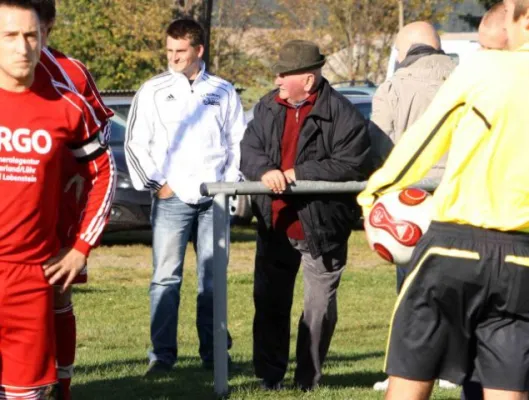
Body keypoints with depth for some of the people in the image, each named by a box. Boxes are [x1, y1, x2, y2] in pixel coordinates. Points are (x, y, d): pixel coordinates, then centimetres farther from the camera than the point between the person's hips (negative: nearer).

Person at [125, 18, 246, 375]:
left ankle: (214, 352, 11)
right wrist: (156, 184, -3)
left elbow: (239, 142, 14)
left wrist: (230, 182, 3)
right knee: (166, 278, -6)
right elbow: (136, 143, 4)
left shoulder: (223, 92, 9)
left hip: (214, 199, 2)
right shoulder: (154, 91, 4)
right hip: (171, 198, -1)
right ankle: (162, 354, -3)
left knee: (213, 279, 5)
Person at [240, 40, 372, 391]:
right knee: (269, 303, 8)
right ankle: (270, 376, 18)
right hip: (275, 228, 5)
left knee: (320, 306, 3)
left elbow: (352, 165, -20)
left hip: (322, 228, -5)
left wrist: (298, 174, -22)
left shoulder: (340, 114, -13)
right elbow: (248, 150, 2)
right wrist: (264, 170, -22)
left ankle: (308, 378, 16)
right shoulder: (268, 108, 6)